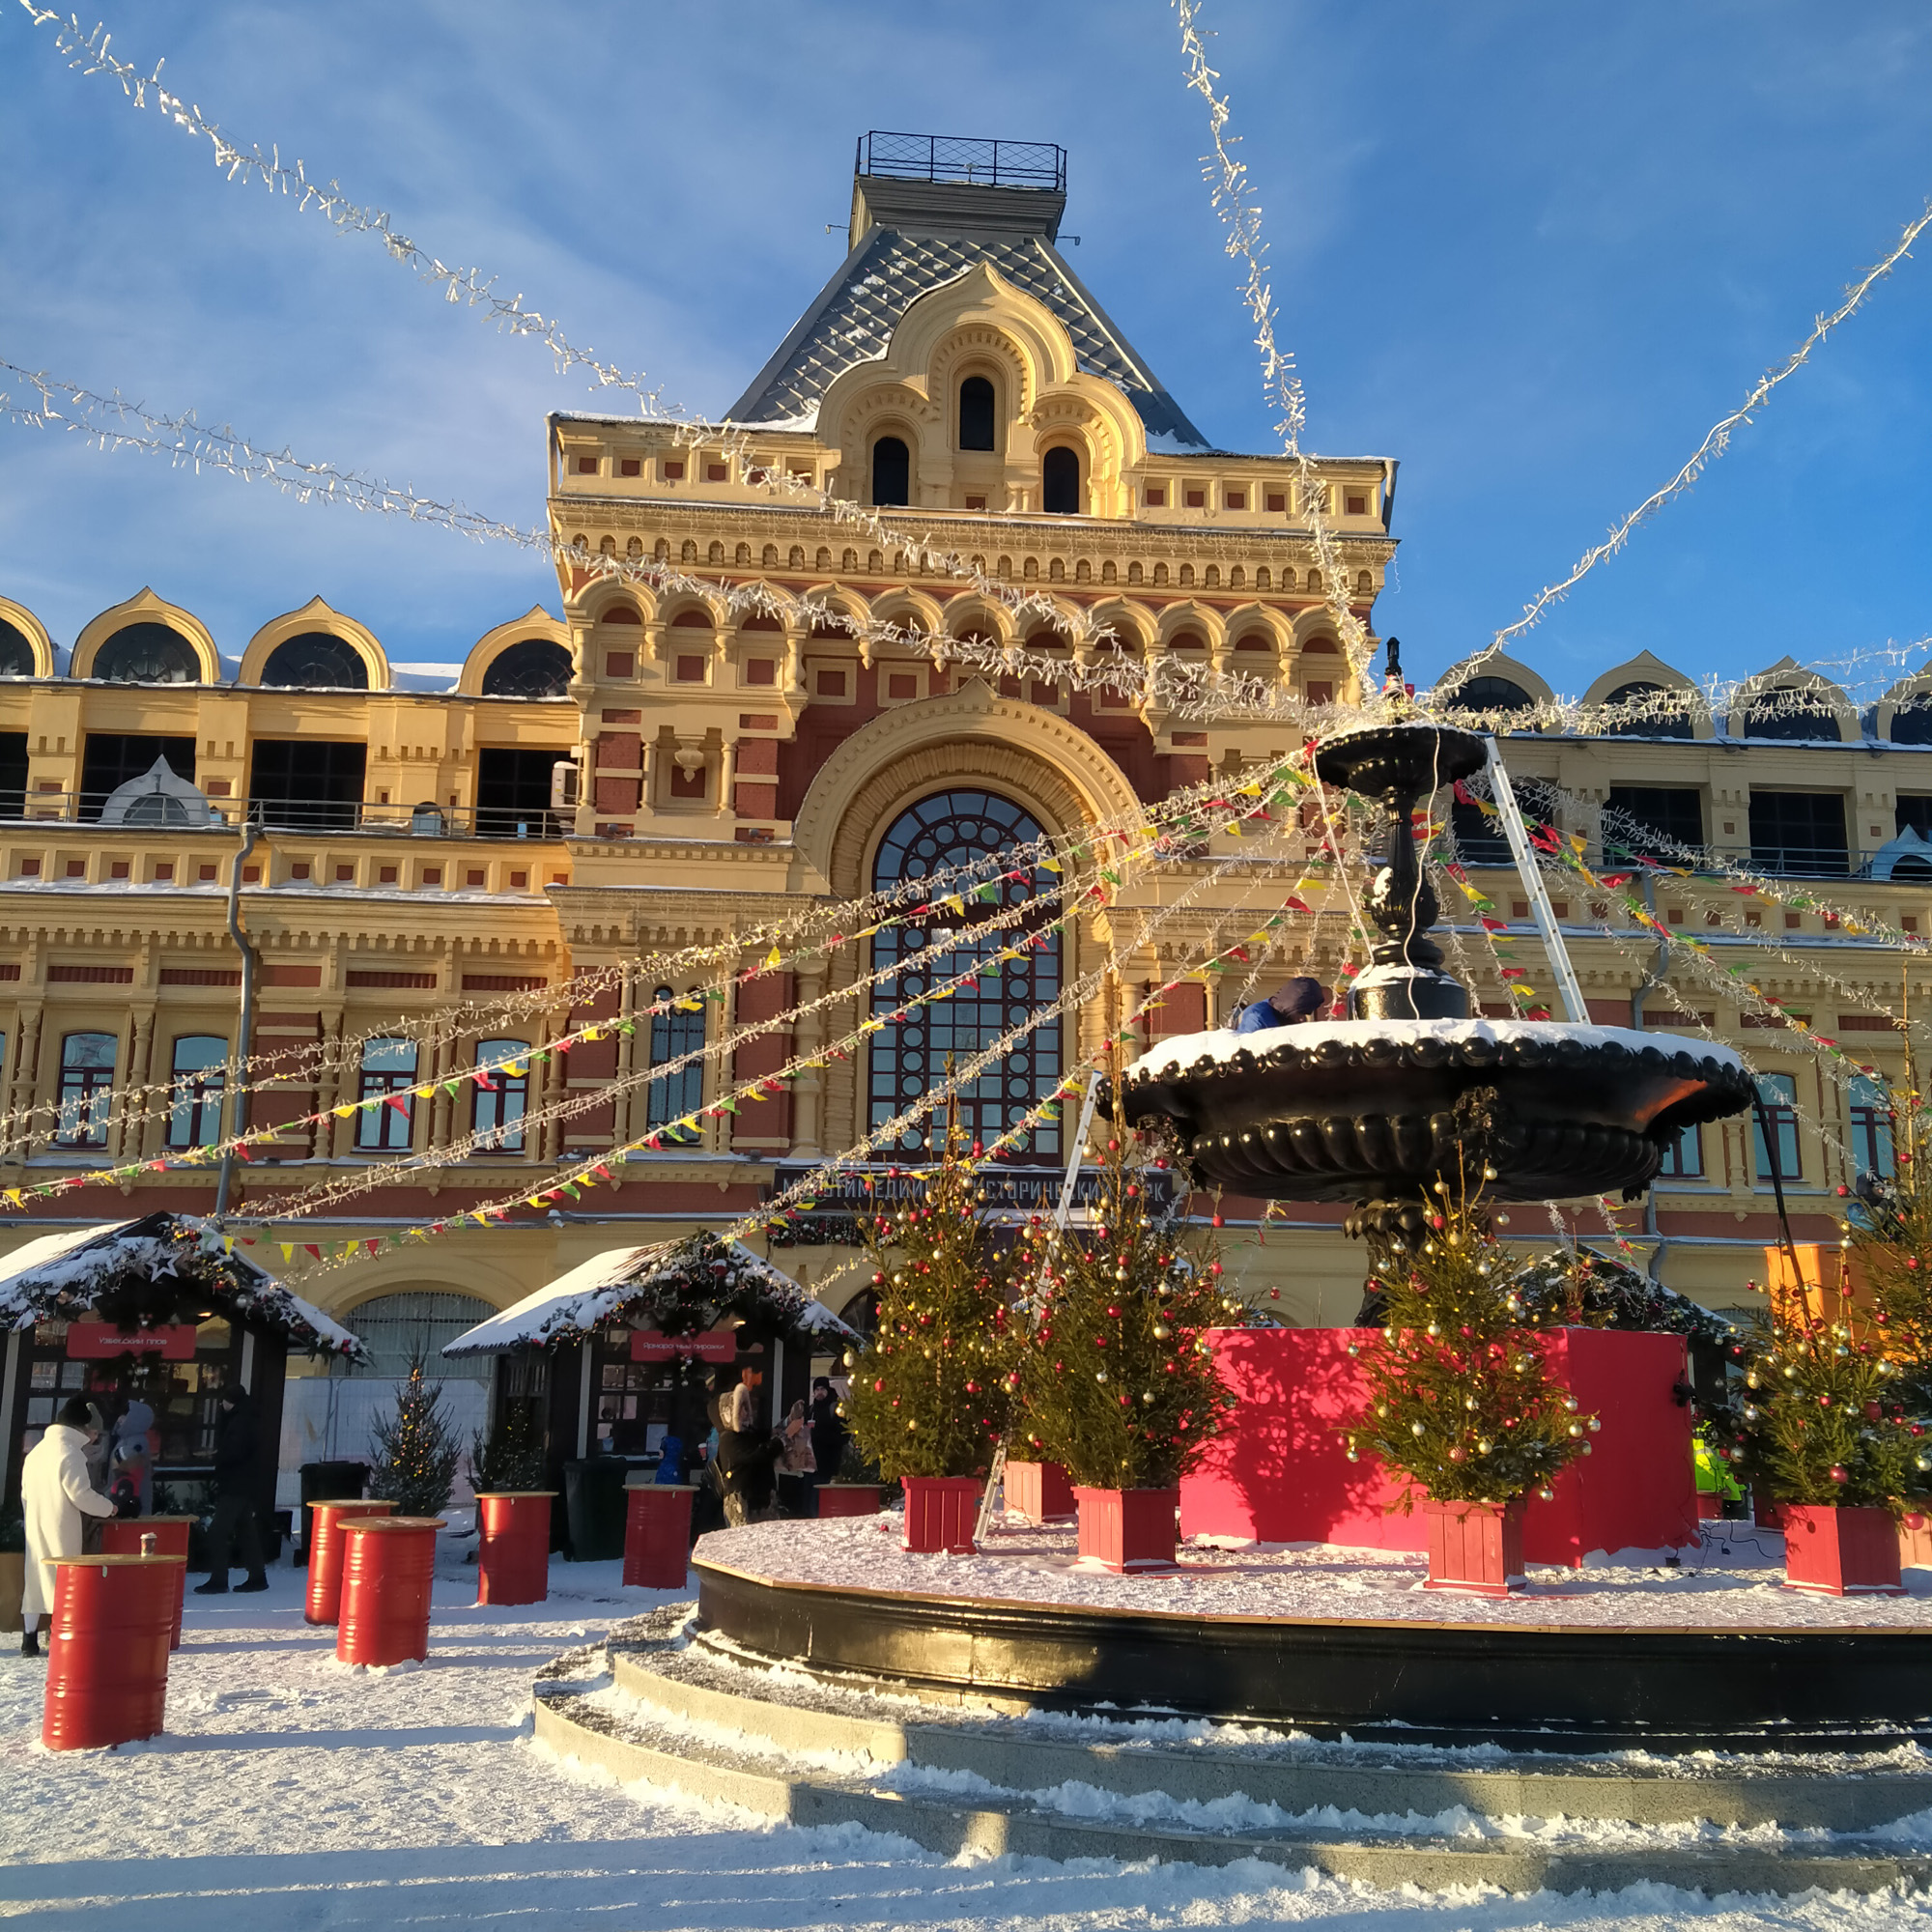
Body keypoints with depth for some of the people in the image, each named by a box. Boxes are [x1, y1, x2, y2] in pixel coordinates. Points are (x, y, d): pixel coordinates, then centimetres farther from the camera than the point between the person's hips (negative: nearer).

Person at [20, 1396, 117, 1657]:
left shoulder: (36, 1451, 12)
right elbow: (81, 1495, -17)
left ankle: (29, 1641, 11)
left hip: (36, 1527, 8)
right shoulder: (70, 1452, -14)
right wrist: (109, 1508, -3)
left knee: (36, 1579, 10)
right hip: (61, 1529, -8)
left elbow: (26, 1494, 16)